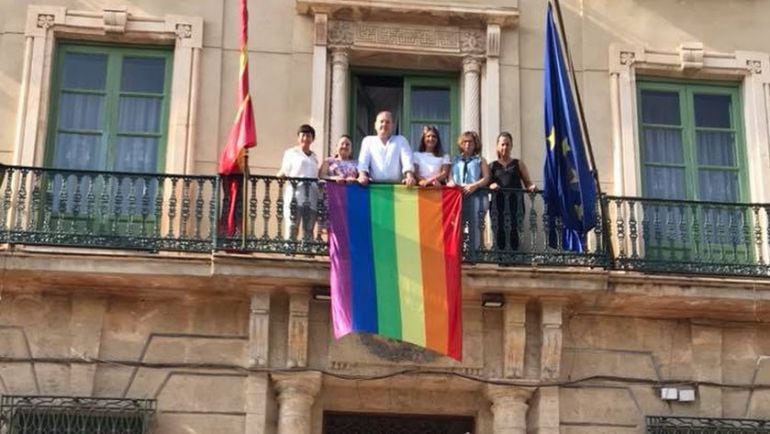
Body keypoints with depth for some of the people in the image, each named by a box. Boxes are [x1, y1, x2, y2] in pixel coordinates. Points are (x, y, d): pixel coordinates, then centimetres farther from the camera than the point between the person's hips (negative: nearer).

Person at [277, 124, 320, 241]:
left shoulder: (313, 156, 23)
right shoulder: (291, 153, 12)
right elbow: (284, 172, 2)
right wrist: (279, 175, -16)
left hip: (311, 195, 4)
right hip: (295, 192, -4)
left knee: (309, 229, 1)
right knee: (292, 227, -11)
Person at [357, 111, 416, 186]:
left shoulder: (401, 140, 16)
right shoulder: (368, 140, 18)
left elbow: (407, 159, 0)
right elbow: (363, 160, 3)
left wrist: (410, 176, -20)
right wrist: (362, 175, -19)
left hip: (396, 185, 0)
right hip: (374, 185, 0)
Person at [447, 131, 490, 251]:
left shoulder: (480, 160, 17)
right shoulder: (455, 160, 24)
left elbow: (486, 178, 5)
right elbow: (450, 177, 14)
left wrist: (475, 185, -13)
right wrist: (451, 183, -10)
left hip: (475, 196, -2)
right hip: (457, 196, 2)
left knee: (474, 226, -7)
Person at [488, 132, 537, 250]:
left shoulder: (518, 164, 18)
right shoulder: (492, 166, 19)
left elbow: (528, 183, 13)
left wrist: (531, 187, -9)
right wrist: (491, 186, -12)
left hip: (515, 201, -1)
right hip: (498, 201, 1)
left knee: (513, 228, -16)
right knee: (499, 229, -10)